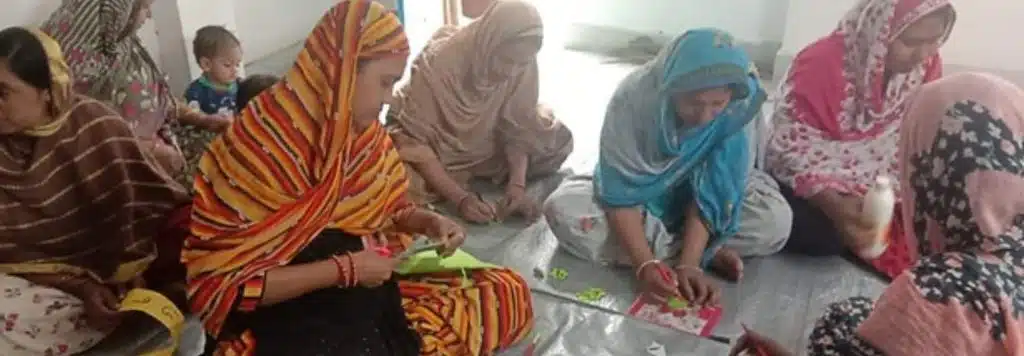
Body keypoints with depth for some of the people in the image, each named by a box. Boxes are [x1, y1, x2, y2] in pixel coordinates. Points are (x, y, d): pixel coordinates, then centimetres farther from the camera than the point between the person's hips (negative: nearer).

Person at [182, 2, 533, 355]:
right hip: (287, 320, -6)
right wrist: (345, 269, -21)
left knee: (508, 292, -3)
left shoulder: (362, 130, 0)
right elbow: (219, 282, -19)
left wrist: (429, 222, -5)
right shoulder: (257, 146, -19)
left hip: (368, 294, 7)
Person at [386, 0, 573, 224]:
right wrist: (461, 199, -37)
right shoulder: (438, 63, -33)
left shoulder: (522, 65, -21)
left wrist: (517, 185, -29)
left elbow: (518, 128, -13)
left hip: (483, 144, 5)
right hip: (434, 148, -4)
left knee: (559, 141, -10)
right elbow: (416, 140, -29)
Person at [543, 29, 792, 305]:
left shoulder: (734, 111, -25)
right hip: (637, 196, 0)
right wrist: (646, 264, -38)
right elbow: (620, 194, -28)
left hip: (689, 197, 0)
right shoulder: (633, 97, -31)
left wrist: (688, 263, -32)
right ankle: (707, 250, -22)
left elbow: (710, 194, -21)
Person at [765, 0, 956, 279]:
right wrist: (834, 205, -39)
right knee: (822, 233, -31)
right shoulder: (821, 62, -25)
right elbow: (793, 148, -26)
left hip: (881, 181, 6)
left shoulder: (927, 65, -9)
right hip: (815, 178, -6)